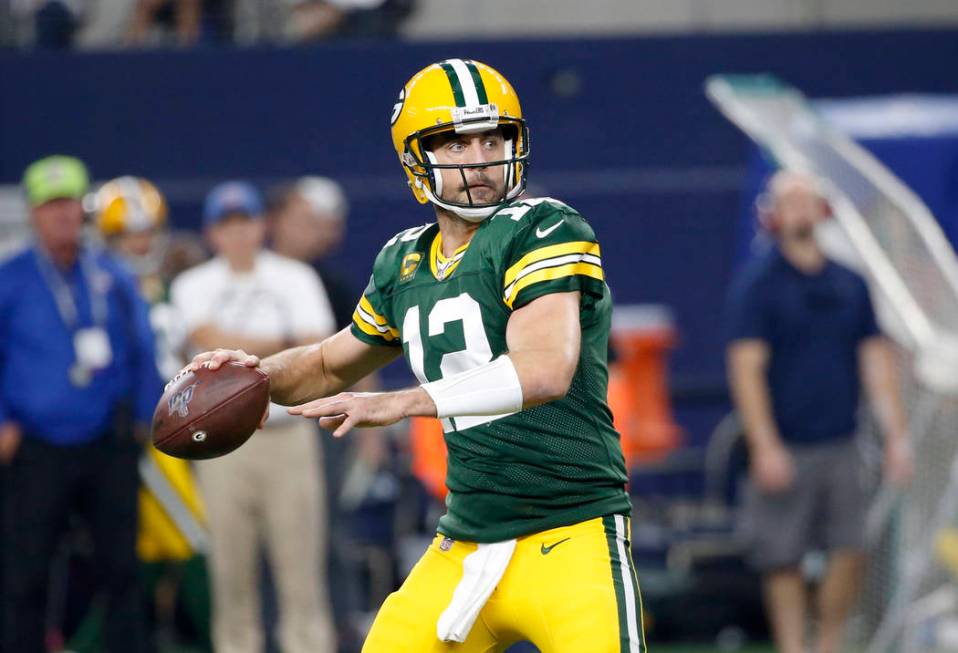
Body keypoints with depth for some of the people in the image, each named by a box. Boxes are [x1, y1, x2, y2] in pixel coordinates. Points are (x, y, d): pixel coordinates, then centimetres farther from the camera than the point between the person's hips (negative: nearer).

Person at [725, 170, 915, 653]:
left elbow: (876, 361, 15)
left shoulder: (850, 285, 12)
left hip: (840, 445, 4)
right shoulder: (755, 284, -2)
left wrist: (896, 434, 7)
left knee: (850, 551, -3)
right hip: (785, 448, -4)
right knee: (783, 561, -3)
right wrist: (765, 446, -17)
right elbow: (747, 368, -9)